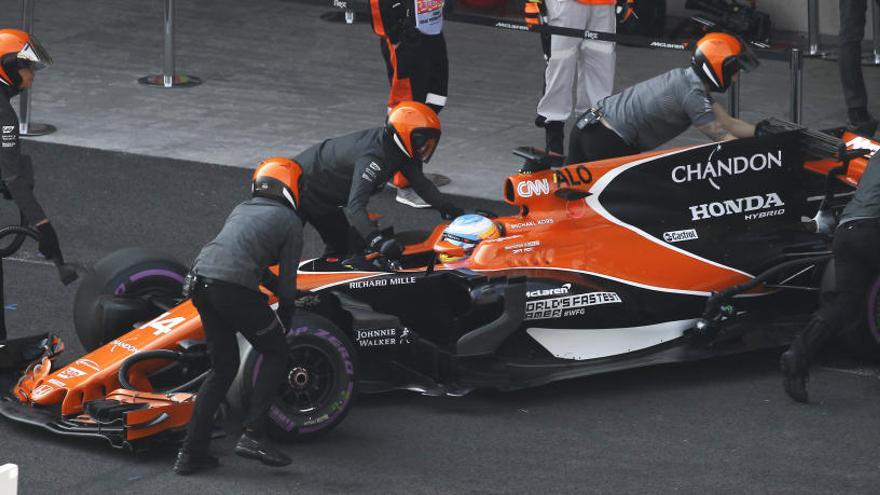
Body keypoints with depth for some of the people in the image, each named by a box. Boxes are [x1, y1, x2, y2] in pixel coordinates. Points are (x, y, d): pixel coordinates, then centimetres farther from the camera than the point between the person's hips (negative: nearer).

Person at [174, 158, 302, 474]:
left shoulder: (242, 210, 30)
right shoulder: (290, 221, 12)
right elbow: (287, 280, 12)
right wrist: (284, 322, 26)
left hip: (200, 279, 6)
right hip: (235, 288, -6)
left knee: (224, 367, 18)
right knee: (275, 354, 12)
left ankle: (191, 451, 11)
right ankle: (253, 436, -1)